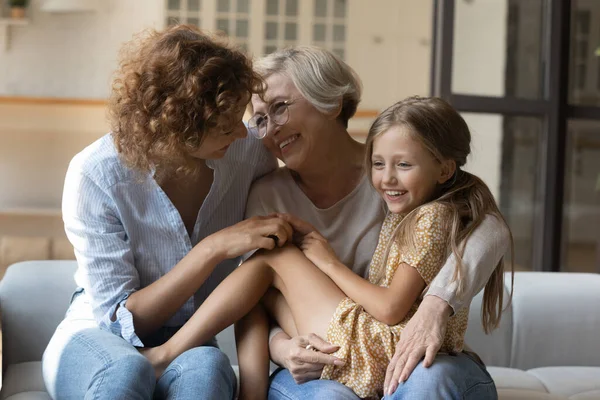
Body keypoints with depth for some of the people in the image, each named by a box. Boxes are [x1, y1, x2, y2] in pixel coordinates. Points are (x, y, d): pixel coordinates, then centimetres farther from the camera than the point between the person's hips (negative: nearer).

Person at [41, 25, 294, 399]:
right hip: (99, 339, -2)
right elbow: (121, 319, -17)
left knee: (207, 366, -35)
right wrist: (213, 249, -28)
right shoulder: (95, 175, -18)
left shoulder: (248, 152, -11)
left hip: (189, 345, 2)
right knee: (126, 370, -38)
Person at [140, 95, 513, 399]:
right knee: (260, 296, 10)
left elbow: (391, 309, -17)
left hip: (374, 353, -10)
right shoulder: (403, 217, 20)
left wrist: (331, 264, -6)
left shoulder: (432, 217, -9)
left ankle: (168, 352, -6)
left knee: (274, 257, -5)